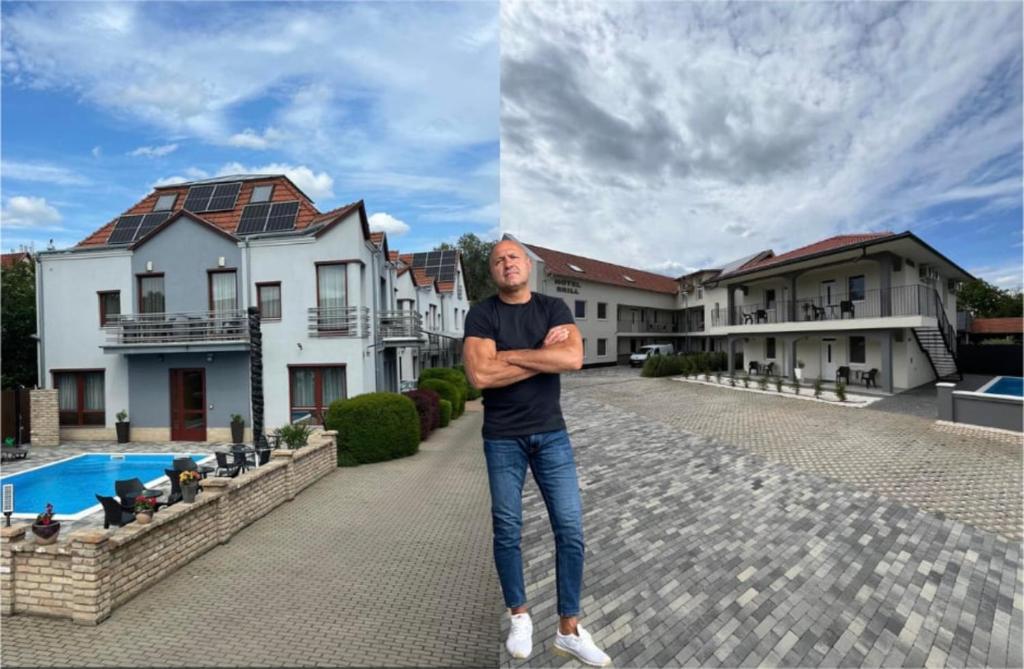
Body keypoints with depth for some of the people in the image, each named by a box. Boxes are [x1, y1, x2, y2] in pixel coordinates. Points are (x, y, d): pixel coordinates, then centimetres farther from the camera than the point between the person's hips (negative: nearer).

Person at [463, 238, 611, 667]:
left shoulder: (553, 308, 3)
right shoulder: (481, 314, -3)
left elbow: (573, 358, -14)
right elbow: (480, 375, -18)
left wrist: (510, 354, -14)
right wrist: (543, 353, -12)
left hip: (552, 434, 2)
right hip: (502, 438, -1)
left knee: (571, 529, 4)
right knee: (507, 530, 9)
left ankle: (569, 630, 23)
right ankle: (519, 617, 33)